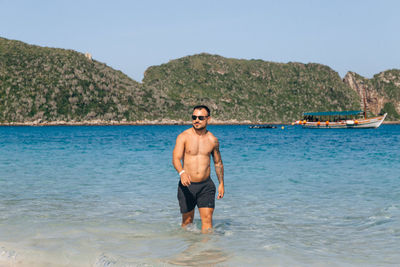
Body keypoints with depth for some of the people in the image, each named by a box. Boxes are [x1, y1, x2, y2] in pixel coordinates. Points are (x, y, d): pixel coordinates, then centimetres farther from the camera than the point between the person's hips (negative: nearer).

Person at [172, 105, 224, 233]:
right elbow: (176, 158, -18)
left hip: (206, 185, 1)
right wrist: (182, 172, -38)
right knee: (187, 221, 9)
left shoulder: (213, 140, 4)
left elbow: (218, 163, 17)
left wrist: (221, 183, 15)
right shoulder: (183, 137, -6)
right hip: (187, 185, -1)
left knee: (207, 219, -10)